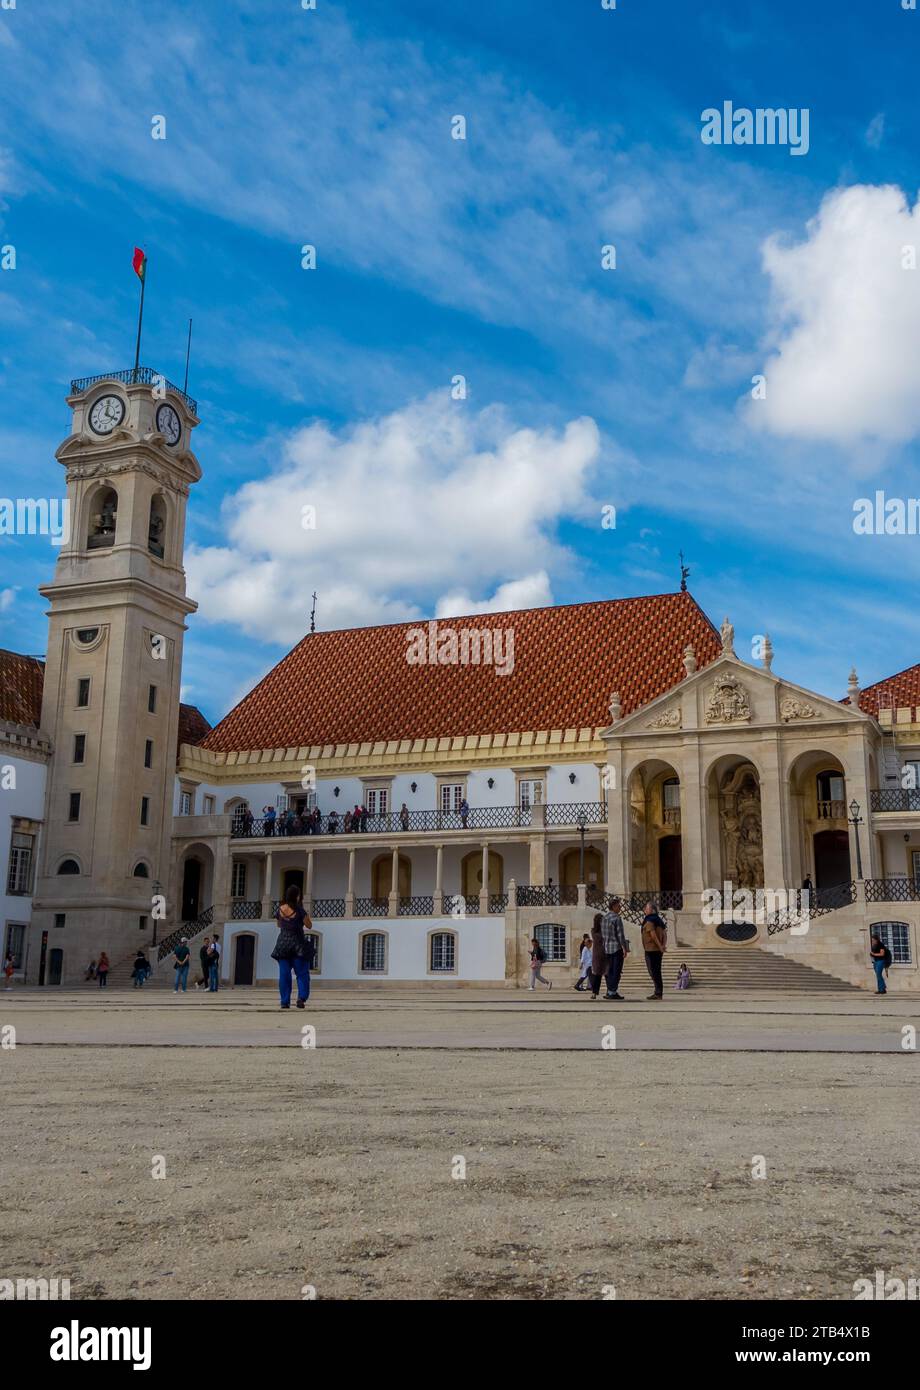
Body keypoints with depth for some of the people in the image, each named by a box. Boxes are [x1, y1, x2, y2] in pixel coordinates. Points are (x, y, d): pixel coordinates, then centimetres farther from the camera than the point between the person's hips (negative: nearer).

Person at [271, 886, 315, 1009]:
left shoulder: (280, 910, 1)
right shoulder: (299, 910, -11)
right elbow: (309, 925, -2)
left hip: (282, 944, 3)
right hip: (297, 944, -3)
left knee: (284, 974, 5)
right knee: (302, 973, 5)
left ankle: (285, 1001, 3)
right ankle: (301, 997, -12)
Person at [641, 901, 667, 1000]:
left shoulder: (649, 921, -14)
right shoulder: (659, 920, 14)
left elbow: (653, 935, -21)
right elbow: (664, 933, 8)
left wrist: (660, 947, -15)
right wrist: (664, 945, -4)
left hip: (651, 950, -9)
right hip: (658, 951, 9)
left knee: (653, 972, -5)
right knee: (657, 972, 13)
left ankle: (658, 993, -7)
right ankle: (659, 992, 15)